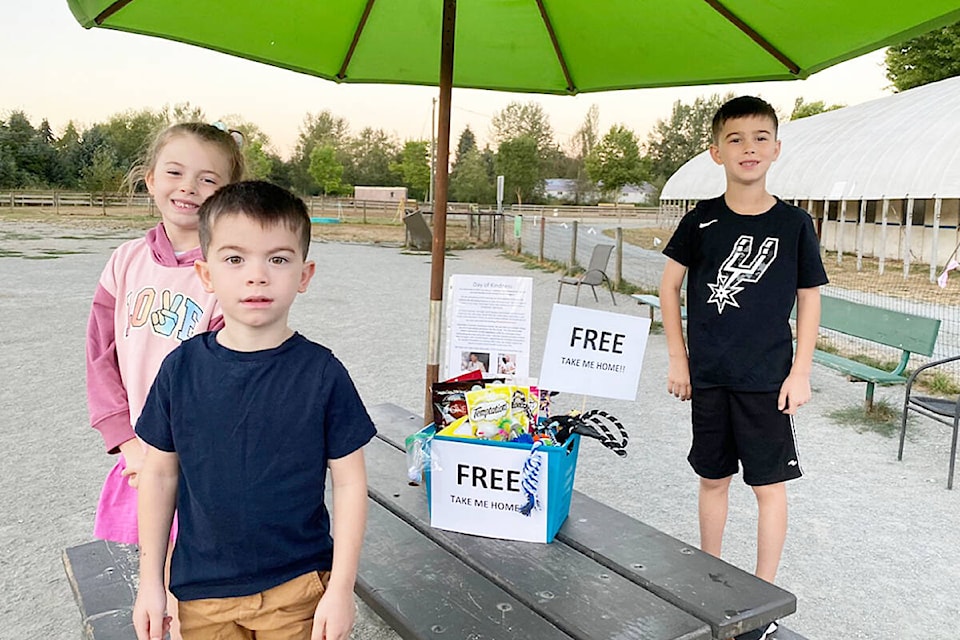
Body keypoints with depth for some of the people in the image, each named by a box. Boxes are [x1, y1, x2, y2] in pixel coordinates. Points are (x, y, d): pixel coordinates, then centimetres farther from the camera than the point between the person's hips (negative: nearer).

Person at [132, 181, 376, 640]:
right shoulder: (182, 368, -7)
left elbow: (349, 482, -8)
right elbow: (160, 473, 2)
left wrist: (341, 588, -8)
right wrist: (150, 581, 5)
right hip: (201, 591, 2)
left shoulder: (322, 373, -13)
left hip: (298, 588, -2)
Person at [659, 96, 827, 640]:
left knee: (770, 485, 4)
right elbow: (670, 286, 5)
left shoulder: (795, 224, -3)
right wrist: (678, 359, 2)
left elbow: (810, 299, 2)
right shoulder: (701, 220, -1)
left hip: (767, 380, -1)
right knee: (713, 478, 14)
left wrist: (801, 372, -4)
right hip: (708, 377, 2)